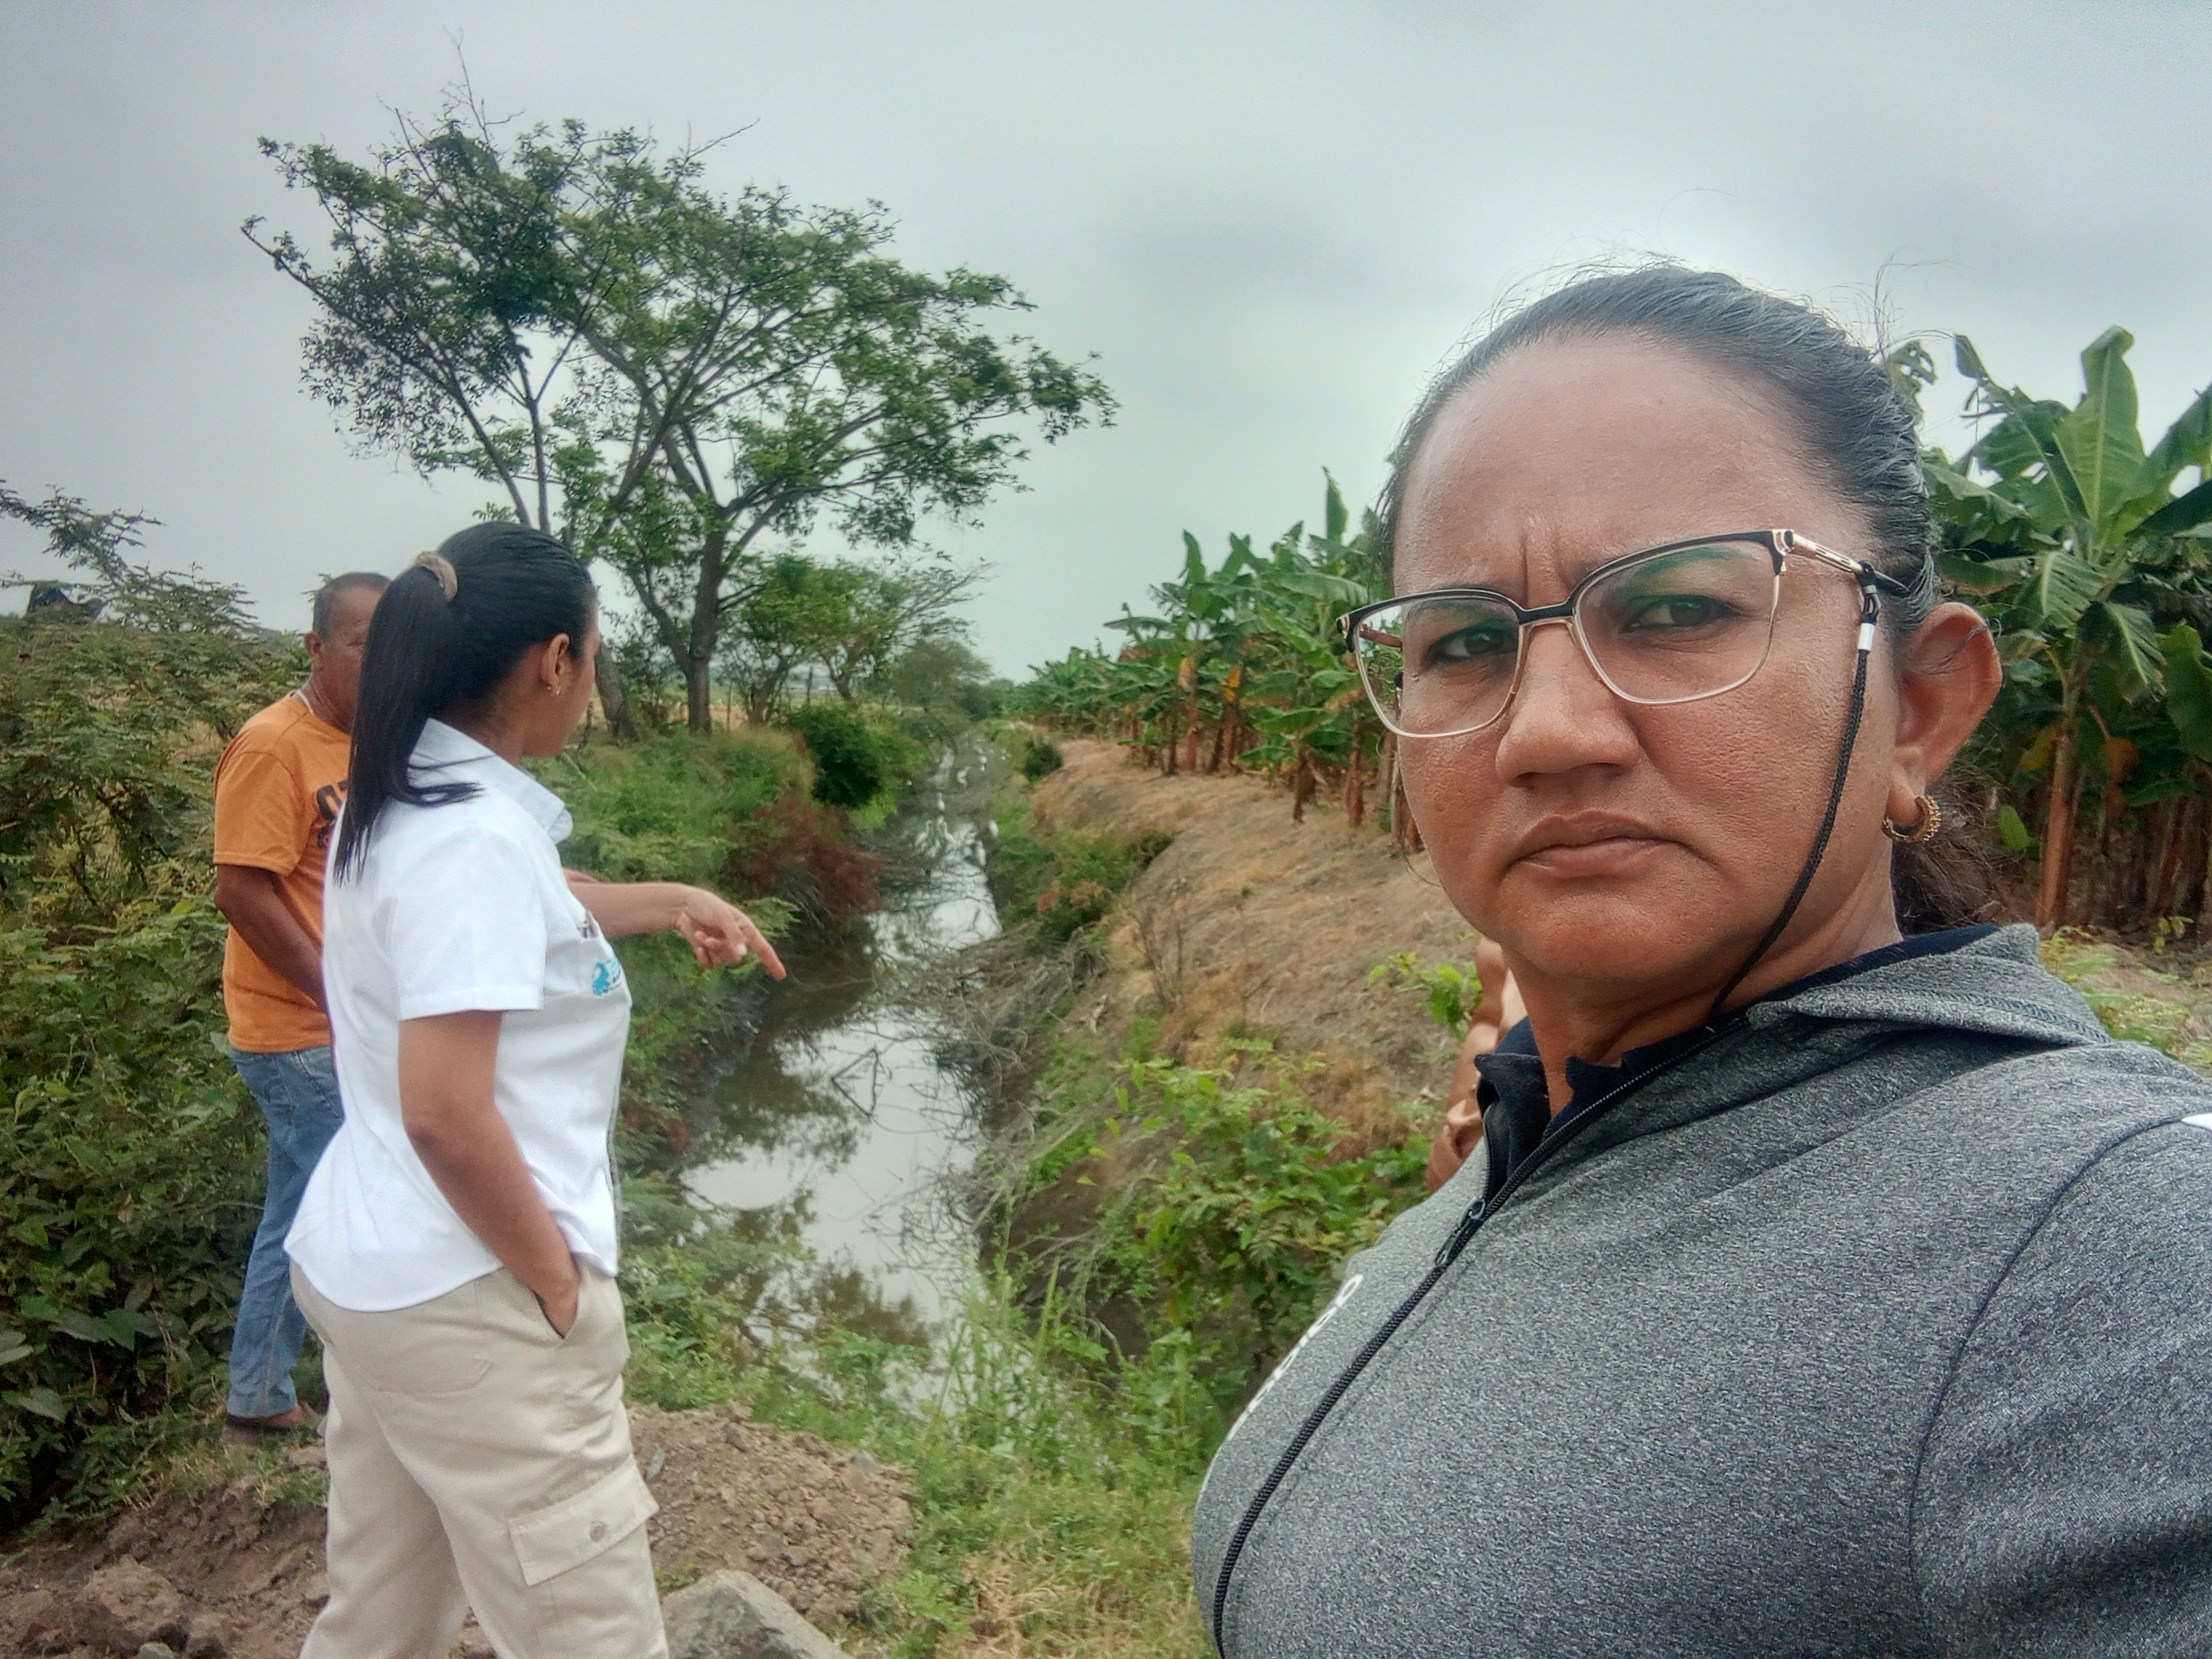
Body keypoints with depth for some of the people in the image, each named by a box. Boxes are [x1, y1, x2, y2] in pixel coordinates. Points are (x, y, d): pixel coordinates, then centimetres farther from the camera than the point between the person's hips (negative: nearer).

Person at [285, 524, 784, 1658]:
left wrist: (673, 901, 28)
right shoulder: (477, 835, -23)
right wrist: (560, 1283, -15)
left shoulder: (400, 806, 5)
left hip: (363, 1268, 9)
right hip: (470, 1300, -9)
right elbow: (445, 1113, -28)